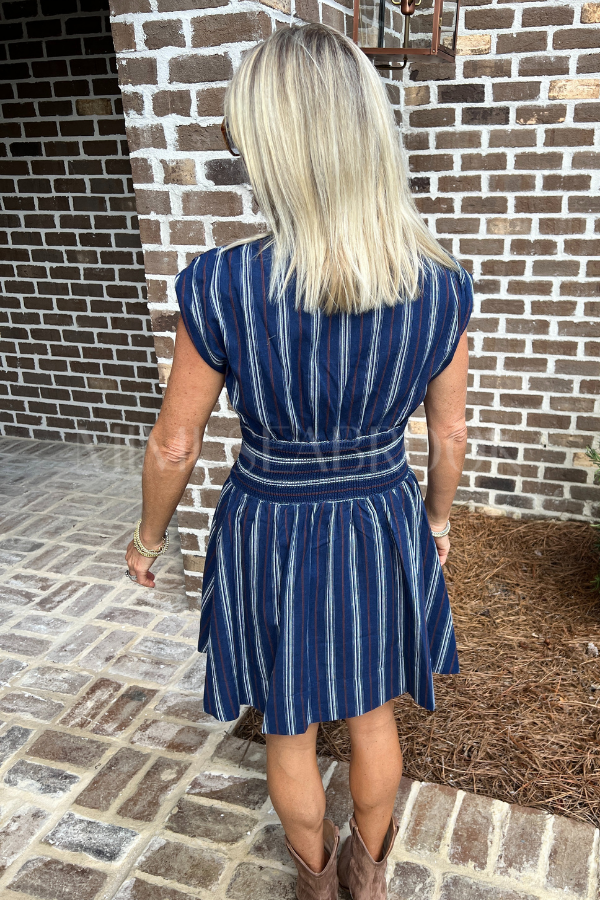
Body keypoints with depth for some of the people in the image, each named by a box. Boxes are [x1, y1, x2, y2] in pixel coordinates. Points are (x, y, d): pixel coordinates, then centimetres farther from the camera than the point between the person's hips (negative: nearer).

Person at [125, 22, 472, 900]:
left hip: (270, 538, -2)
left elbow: (174, 444, -13)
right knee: (372, 714, 27)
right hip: (383, 533, 3)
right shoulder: (440, 286, -16)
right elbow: (450, 434, -3)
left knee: (290, 729, 24)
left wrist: (148, 536, 6)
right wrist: (439, 517, 17)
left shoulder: (223, 286, -24)